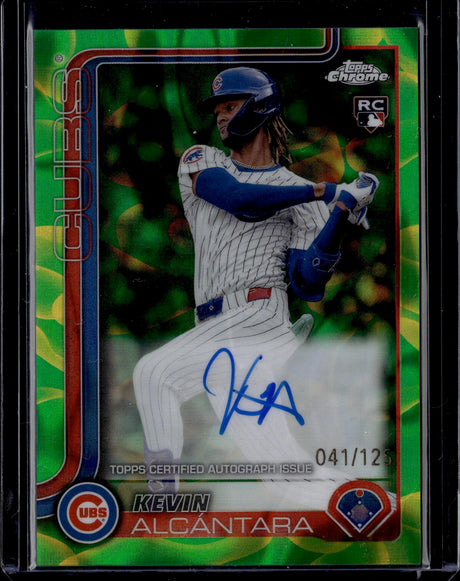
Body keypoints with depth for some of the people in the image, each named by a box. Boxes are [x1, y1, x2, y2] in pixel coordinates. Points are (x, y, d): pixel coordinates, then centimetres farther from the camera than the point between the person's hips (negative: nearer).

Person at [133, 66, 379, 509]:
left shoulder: (304, 196, 8)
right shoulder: (200, 162, 17)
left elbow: (307, 283, -2)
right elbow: (239, 198, -5)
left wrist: (339, 213, -13)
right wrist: (327, 192, -6)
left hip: (254, 318, -5)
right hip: (217, 331, 5)